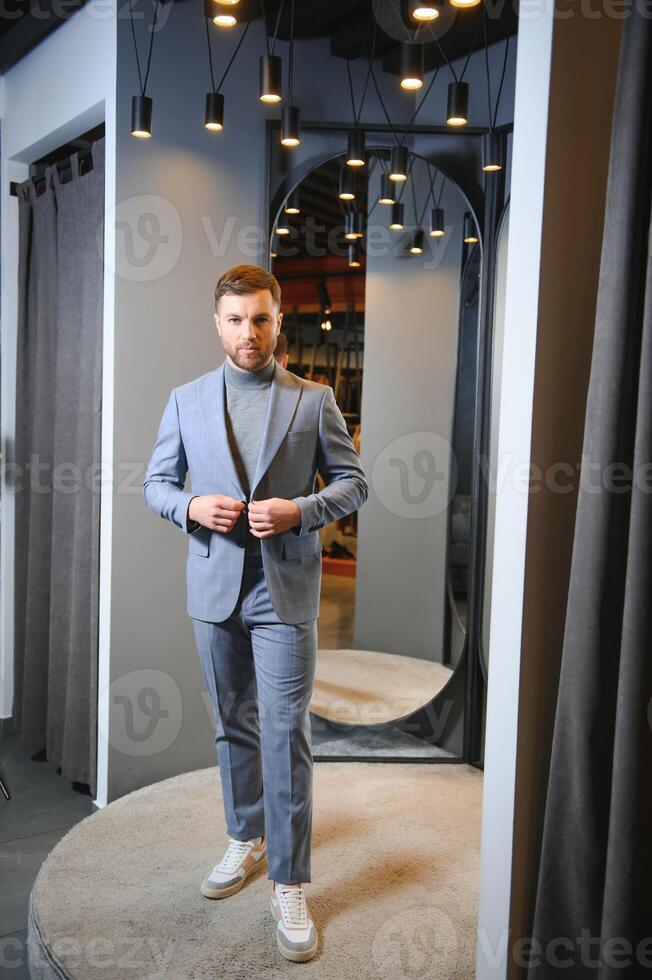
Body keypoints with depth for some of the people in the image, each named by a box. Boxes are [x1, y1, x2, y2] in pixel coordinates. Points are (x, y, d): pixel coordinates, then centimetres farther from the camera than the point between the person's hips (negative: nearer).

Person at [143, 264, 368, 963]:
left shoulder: (314, 400, 2)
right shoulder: (187, 400, 7)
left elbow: (352, 480, 3)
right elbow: (155, 482, 11)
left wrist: (300, 510, -15)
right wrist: (191, 506, -11)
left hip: (285, 588, -2)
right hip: (214, 587, 3)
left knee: (285, 732, -3)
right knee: (232, 723, 16)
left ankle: (288, 885, 9)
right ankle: (246, 838, 37)